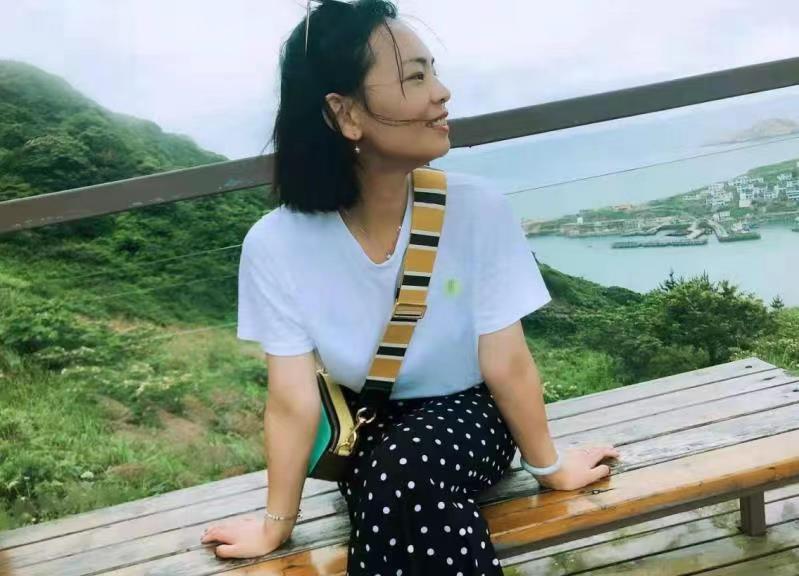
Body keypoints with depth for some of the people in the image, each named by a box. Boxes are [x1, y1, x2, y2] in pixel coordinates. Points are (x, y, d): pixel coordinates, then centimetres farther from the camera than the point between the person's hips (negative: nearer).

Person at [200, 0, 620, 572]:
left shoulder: (478, 209, -21)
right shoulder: (275, 245, -20)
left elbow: (506, 364, -12)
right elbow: (294, 401, -14)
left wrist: (550, 465, -2)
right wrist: (277, 522, -10)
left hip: (468, 418, 0)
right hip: (367, 434, 1)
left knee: (407, 469, -34)